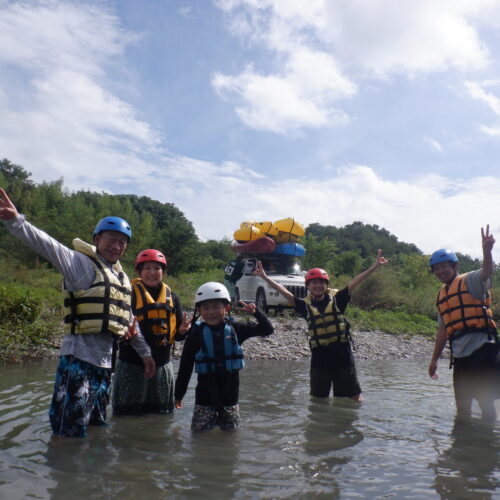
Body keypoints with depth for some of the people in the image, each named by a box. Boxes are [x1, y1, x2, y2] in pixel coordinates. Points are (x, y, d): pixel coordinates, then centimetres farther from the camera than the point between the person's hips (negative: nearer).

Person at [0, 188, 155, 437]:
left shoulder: (122, 277, 16)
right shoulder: (81, 262, -6)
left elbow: (130, 321, 23)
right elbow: (48, 245, -23)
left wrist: (145, 352, 25)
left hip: (104, 358, 8)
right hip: (78, 354, -8)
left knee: (97, 424, 18)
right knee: (71, 430, -7)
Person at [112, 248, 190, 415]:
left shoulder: (171, 297, 7)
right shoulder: (129, 294, -7)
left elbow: (177, 335, 9)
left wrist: (182, 331, -14)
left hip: (162, 365, 4)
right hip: (131, 365, -4)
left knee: (162, 414, 17)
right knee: (127, 414, 7)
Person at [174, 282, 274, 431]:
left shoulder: (235, 329, -4)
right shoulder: (196, 334, -8)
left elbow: (267, 330, 0)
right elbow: (185, 367, -2)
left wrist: (255, 312, -14)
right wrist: (178, 394, 1)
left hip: (230, 395, 2)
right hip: (205, 398, -1)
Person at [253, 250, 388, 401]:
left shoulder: (336, 299, 0)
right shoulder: (306, 305, 2)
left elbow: (354, 282, -4)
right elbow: (285, 292, 0)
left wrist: (375, 266, -6)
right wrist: (265, 277, -4)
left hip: (342, 353, -1)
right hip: (319, 356, 1)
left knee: (354, 397, 9)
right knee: (317, 399, 15)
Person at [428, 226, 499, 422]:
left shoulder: (469, 281, 0)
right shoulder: (442, 295, 19)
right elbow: (443, 330, 22)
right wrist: (434, 359, 21)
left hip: (481, 348, -7)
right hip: (460, 354, 7)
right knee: (462, 406, 13)